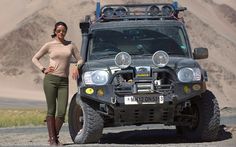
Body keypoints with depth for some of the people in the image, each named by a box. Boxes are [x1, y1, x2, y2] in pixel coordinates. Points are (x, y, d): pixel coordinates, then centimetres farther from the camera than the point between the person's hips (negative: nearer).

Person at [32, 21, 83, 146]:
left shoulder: (70, 45, 11)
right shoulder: (49, 45, 4)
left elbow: (80, 59, 18)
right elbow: (35, 58, 11)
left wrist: (76, 66, -2)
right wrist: (43, 69, -2)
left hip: (63, 81, 2)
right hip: (50, 79, -2)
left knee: (62, 112, -5)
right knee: (51, 110, -2)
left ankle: (55, 137, 12)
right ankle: (52, 139, 3)